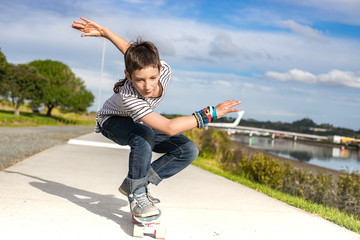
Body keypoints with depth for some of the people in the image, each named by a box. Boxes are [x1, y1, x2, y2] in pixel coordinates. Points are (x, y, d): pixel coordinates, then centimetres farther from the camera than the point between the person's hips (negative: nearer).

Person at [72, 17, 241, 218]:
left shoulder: (164, 70, -30)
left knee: (189, 150, -14)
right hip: (113, 121, -5)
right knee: (144, 135, -41)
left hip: (140, 125, 6)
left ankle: (134, 184, -4)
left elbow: (133, 51, -10)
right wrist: (210, 113, -49)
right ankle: (136, 194, -22)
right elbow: (170, 128, -52)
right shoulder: (128, 97, -44)